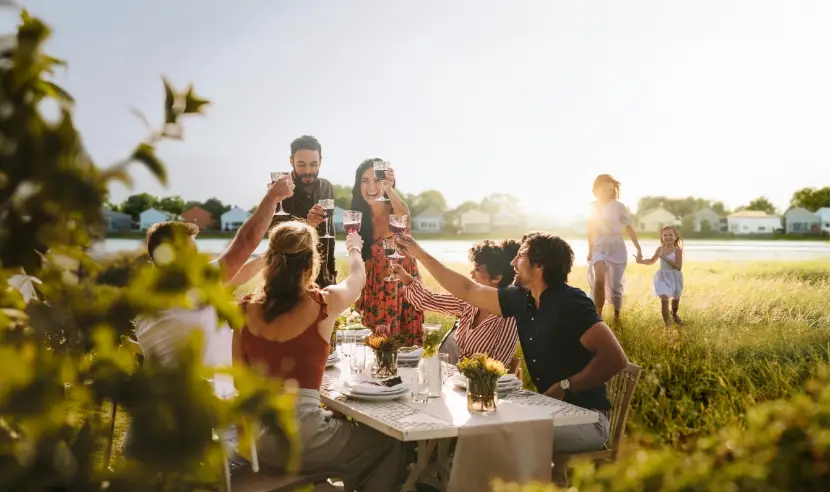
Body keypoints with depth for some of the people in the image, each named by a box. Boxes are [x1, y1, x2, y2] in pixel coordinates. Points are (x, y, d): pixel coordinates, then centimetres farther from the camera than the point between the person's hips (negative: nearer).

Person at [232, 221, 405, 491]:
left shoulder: (246, 307, 0)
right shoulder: (324, 304, -10)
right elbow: (357, 277, 14)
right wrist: (354, 249, 35)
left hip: (253, 434, 6)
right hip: (298, 437, -5)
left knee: (344, 423, 32)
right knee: (389, 444, 20)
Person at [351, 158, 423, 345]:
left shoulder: (396, 211, -14)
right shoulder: (359, 216, -1)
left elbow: (404, 213, -41)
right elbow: (364, 257, 8)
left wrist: (389, 188, -59)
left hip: (402, 284, -3)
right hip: (375, 289, 4)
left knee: (406, 344, 3)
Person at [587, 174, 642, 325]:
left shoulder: (618, 206, -4)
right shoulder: (593, 207, 4)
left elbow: (629, 228, -1)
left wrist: (638, 248, -2)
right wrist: (590, 251, 15)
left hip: (616, 248, -1)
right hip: (599, 248, 1)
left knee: (615, 285, 3)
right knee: (599, 280, -21)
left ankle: (617, 318, 21)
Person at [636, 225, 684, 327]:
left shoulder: (677, 250, -13)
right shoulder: (660, 249, -1)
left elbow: (678, 267, -22)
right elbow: (652, 261, 16)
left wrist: (665, 258, -28)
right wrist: (641, 261, -1)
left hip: (674, 277, -1)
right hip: (663, 277, 1)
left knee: (676, 299, 19)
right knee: (664, 299, -16)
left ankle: (674, 314, 51)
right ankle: (667, 324, -13)